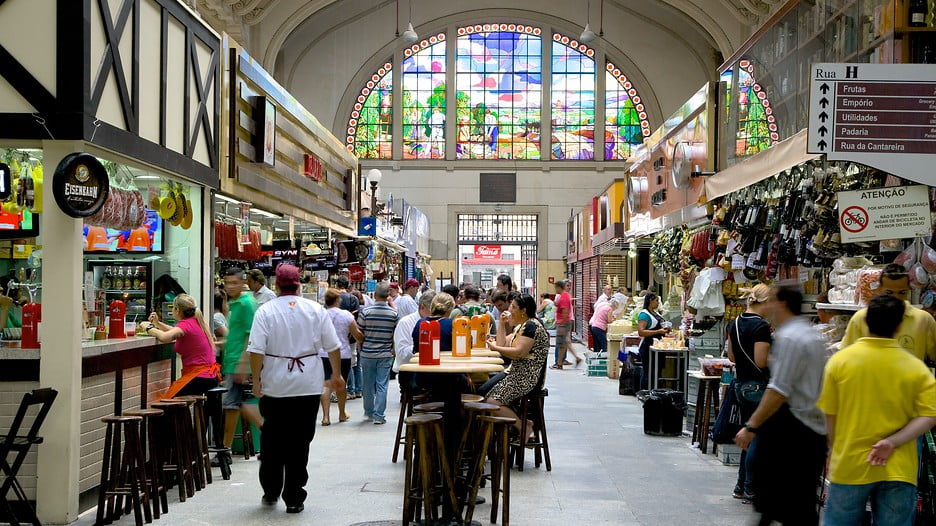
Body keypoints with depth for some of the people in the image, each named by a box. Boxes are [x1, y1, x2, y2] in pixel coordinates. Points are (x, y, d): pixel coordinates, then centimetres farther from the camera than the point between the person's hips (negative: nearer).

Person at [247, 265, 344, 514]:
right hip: (309, 386, 1)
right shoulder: (315, 309, 0)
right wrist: (337, 375, 14)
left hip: (275, 387, 0)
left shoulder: (266, 311, -5)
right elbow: (333, 347, 3)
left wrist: (256, 380, -2)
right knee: (299, 442, 5)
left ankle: (271, 491, 26)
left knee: (272, 440, 16)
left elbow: (256, 351, -12)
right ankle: (294, 498, 9)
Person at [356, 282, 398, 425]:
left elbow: (359, 333, -2)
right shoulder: (393, 313, -6)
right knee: (382, 386, 3)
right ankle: (379, 416, 2)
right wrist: (393, 350, 16)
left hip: (367, 354, 0)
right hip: (386, 354, 0)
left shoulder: (365, 311, -9)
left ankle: (369, 412, 28)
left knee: (368, 385, 14)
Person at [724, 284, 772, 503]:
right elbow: (761, 362, -20)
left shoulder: (735, 323, 8)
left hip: (741, 384, 9)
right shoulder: (761, 326, -18)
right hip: (758, 386, -8)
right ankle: (750, 490, 6)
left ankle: (741, 486, 23)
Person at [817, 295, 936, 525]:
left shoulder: (840, 360, -6)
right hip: (898, 469, 1)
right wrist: (893, 442, -14)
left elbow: (830, 415, 0)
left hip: (849, 465, 0)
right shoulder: (917, 368, -3)